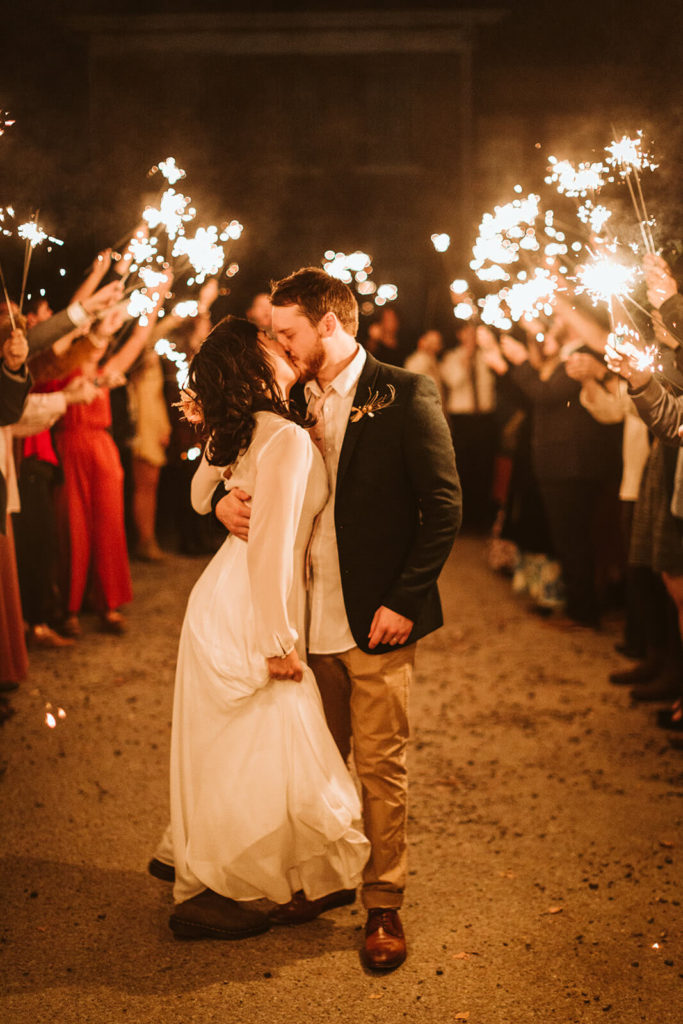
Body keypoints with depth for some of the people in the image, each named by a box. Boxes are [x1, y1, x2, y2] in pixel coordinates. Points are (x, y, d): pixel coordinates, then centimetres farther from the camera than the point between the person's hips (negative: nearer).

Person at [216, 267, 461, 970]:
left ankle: (384, 904, 17)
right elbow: (266, 480, 18)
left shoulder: (404, 396, -8)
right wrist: (227, 501, -6)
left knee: (380, 766, 3)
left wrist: (405, 601, -13)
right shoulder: (296, 401, 10)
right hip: (309, 619, 6)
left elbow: (444, 506, -10)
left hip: (377, 622, -5)